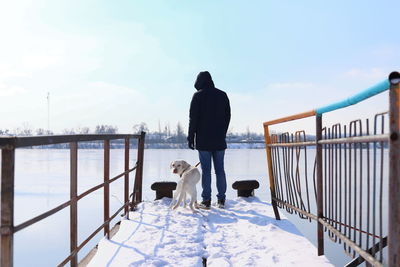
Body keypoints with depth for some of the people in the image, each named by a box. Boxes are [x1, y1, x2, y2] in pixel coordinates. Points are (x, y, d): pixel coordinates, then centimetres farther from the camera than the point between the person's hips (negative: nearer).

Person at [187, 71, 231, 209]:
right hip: (219, 140, 4)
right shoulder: (223, 95, 10)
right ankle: (221, 200, 10)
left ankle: (206, 200, 2)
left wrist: (191, 138, -2)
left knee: (206, 170, 0)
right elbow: (227, 117, 11)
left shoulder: (198, 95, -3)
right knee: (220, 169, 7)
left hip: (203, 140, -4)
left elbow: (193, 118, -7)